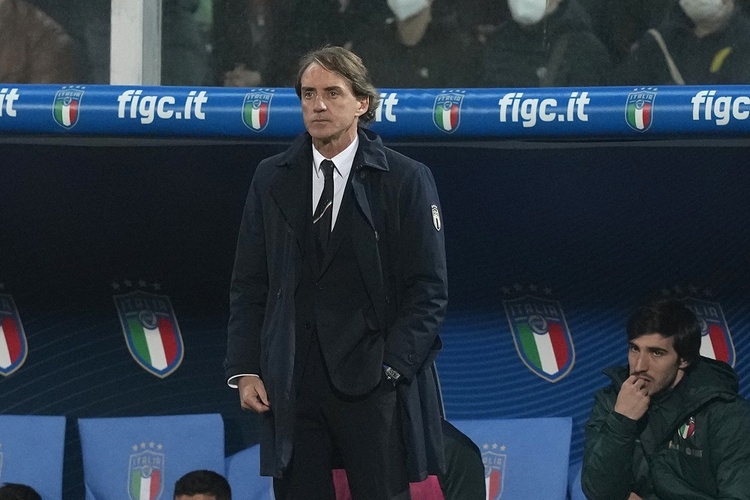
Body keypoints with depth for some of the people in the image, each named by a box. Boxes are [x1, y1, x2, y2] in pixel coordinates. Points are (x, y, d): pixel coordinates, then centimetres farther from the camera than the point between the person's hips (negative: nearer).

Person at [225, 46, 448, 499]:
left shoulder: (406, 180, 0)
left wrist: (390, 368, -11)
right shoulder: (271, 180, 11)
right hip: (291, 385, 3)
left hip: (373, 380, -3)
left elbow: (429, 289, -2)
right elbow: (249, 286, 12)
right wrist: (245, 370, 2)